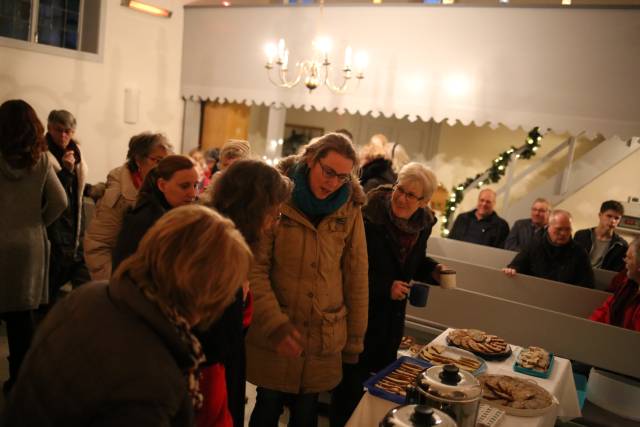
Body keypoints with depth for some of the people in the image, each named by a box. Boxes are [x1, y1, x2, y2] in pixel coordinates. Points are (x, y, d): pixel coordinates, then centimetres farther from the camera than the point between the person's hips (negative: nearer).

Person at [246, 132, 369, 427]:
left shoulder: (350, 210, -1)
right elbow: (254, 268, -10)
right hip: (273, 336, -2)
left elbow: (356, 278, 4)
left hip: (324, 339, 2)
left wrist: (354, 340, 6)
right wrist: (275, 324, -19)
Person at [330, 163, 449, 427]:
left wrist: (433, 271, -4)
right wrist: (385, 287, -21)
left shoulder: (423, 223, 0)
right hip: (361, 313, -6)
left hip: (393, 316, 6)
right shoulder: (368, 217, -22)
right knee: (351, 384, 5)